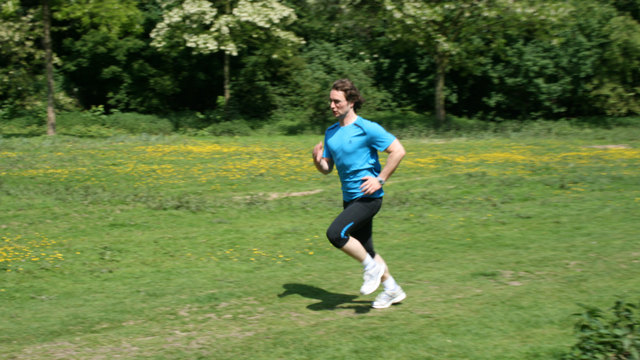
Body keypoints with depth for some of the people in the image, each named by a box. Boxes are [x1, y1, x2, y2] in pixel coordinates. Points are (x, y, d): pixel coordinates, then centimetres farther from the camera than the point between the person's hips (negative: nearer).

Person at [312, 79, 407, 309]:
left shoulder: (367, 128, -13)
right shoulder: (331, 133, 9)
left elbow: (398, 151, -13)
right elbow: (327, 169, 13)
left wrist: (380, 179, -16)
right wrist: (317, 160, -9)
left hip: (368, 197, -8)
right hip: (349, 198, 8)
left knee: (335, 233, -22)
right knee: (364, 250, 13)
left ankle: (372, 267, -1)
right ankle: (392, 290, 31)